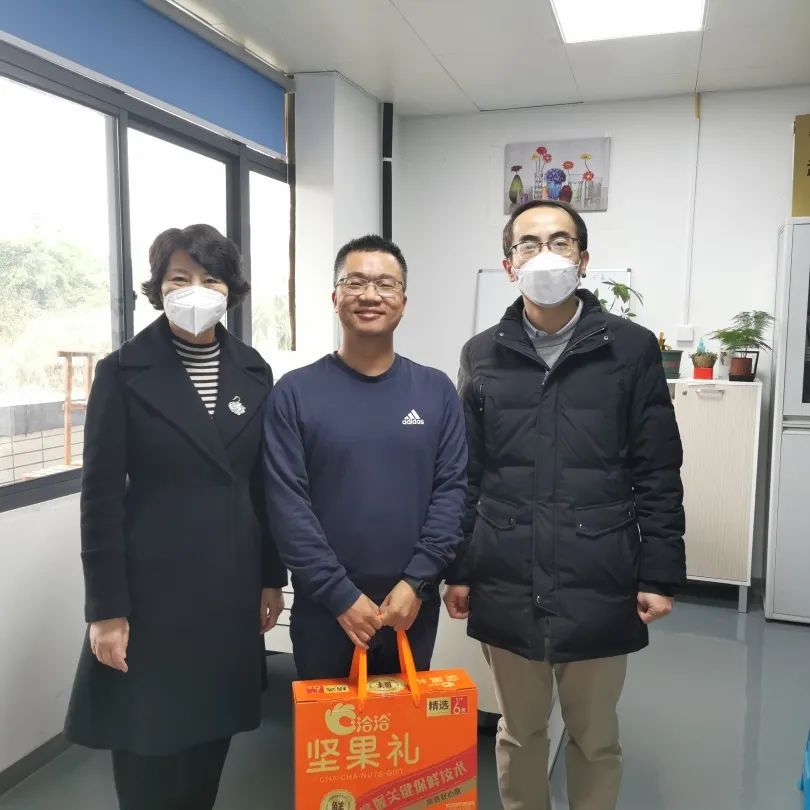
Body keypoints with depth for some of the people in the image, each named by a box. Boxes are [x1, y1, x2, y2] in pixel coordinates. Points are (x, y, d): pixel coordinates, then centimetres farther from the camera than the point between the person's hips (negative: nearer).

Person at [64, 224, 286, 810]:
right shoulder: (124, 372, -6)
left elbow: (264, 484, 7)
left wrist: (272, 578, 8)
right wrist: (106, 608, -10)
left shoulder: (252, 371, 4)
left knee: (211, 732, 15)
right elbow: (102, 494, -8)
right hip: (153, 587, -3)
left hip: (232, 585, 4)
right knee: (147, 746, 9)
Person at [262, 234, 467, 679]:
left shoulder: (436, 391, 3)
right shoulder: (294, 393, -4)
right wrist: (341, 595, -12)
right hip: (324, 611, -2)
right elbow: (287, 505, -8)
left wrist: (416, 582, -10)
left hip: (413, 609, 2)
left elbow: (451, 489, -1)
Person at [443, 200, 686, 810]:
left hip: (598, 583, -1)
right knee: (518, 734, 18)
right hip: (506, 586, 2)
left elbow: (658, 473, -1)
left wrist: (659, 575, -4)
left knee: (596, 738, 17)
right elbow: (465, 474, 5)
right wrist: (458, 570, 4)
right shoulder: (482, 355, 4)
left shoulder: (632, 348, -2)